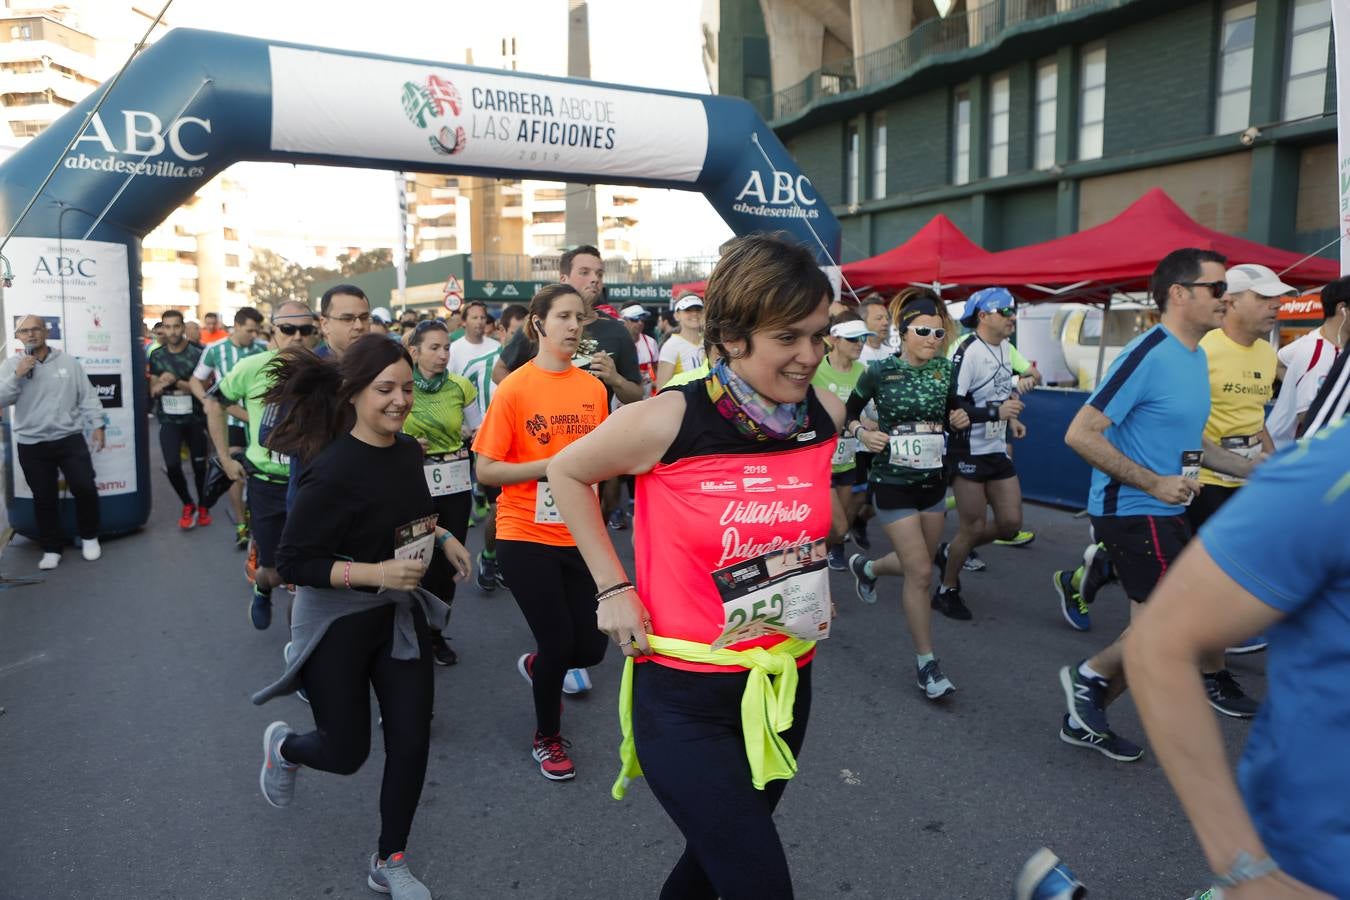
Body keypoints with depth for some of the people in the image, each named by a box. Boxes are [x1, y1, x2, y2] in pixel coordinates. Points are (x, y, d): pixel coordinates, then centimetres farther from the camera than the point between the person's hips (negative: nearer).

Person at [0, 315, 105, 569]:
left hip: (70, 438, 0)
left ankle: (89, 536, 20)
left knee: (85, 488, -3)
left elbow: (87, 396, 5)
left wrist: (98, 424, 0)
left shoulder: (68, 361, 3)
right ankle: (51, 549, 20)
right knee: (44, 498, 7)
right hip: (31, 445, 0)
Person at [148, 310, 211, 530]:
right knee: (172, 465, -11)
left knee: (199, 465, 8)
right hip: (169, 419, 2)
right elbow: (153, 392, 8)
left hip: (195, 418, -2)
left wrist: (175, 381, -24)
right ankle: (188, 505, 12)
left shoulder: (197, 354, -8)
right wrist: (161, 384, -15)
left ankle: (202, 506, 30)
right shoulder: (156, 355, 4)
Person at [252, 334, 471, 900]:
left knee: (411, 743, 7)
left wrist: (442, 539, 3)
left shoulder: (409, 451, -2)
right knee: (347, 753, 10)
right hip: (337, 624, -6)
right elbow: (292, 563, -22)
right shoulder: (333, 472, -25)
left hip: (400, 614, 6)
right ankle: (282, 746, 47)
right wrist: (376, 573, -29)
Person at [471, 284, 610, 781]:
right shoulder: (514, 388, -11)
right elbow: (486, 470, -12)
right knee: (558, 643, 1)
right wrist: (552, 465, -21)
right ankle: (547, 738, 29)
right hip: (527, 536, -4)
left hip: (578, 536, 5)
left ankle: (537, 666, 42)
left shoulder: (594, 388, 4)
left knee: (591, 647, 6)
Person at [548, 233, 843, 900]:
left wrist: (814, 587, 8)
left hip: (786, 684, 5)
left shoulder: (827, 415, -6)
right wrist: (611, 588, -8)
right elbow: (566, 473, -3)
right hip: (686, 696, -5)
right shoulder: (668, 421, -20)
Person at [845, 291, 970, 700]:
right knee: (921, 573, -8)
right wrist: (861, 432, -19)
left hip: (933, 480, 5)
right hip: (892, 483, -5)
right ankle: (926, 662, 8)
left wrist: (960, 419, -9)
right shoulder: (880, 371, -12)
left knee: (917, 563, 18)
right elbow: (850, 410, 1)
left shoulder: (945, 368, -1)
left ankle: (866, 567, 51)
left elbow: (952, 410, 13)